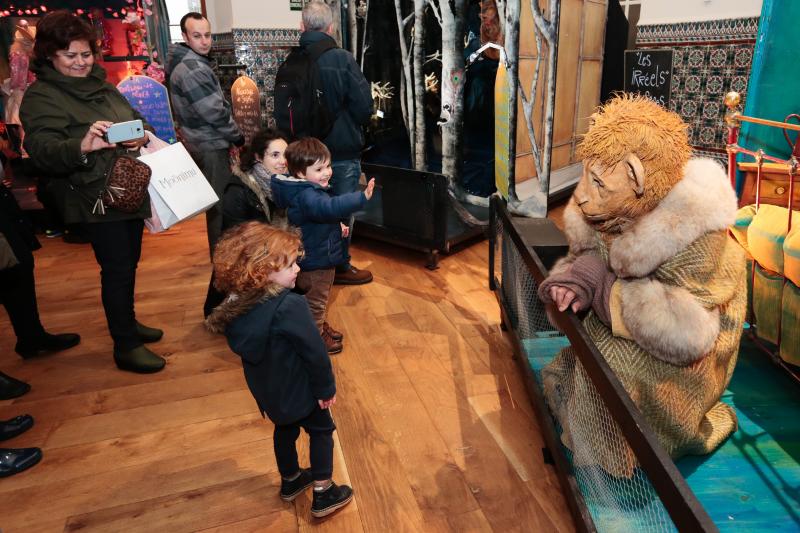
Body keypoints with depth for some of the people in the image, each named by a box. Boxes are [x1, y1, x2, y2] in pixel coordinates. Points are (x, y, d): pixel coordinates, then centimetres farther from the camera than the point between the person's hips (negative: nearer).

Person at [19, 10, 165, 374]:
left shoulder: (100, 85, 13)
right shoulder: (41, 96, -9)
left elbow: (136, 119, 20)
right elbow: (42, 150, -21)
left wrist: (140, 136, -4)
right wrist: (83, 146, -41)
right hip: (96, 198, -7)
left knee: (129, 262, 16)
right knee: (117, 269, -4)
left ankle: (128, 323, 34)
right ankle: (125, 347, 8)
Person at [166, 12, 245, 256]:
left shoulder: (185, 63, 11)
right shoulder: (192, 69, -21)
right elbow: (215, 113, -22)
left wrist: (231, 136, 11)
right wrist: (238, 137, -8)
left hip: (203, 142, 10)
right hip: (211, 146, -10)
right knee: (221, 201, -2)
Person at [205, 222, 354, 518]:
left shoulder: (236, 306, -9)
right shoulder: (290, 305, -33)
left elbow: (247, 349, 4)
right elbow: (314, 352, -26)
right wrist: (326, 387, -10)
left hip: (267, 389, 7)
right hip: (299, 388, -7)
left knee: (285, 429, 28)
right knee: (321, 430, 16)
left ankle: (290, 481, 47)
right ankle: (323, 494, 24)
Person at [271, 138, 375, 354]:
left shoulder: (310, 190, 4)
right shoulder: (306, 196, -30)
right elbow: (330, 207, -49)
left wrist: (337, 226, 8)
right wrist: (361, 198, -55)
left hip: (321, 256, 10)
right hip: (315, 261, -10)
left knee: (320, 297, 28)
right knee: (316, 301, 9)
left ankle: (320, 326, 47)